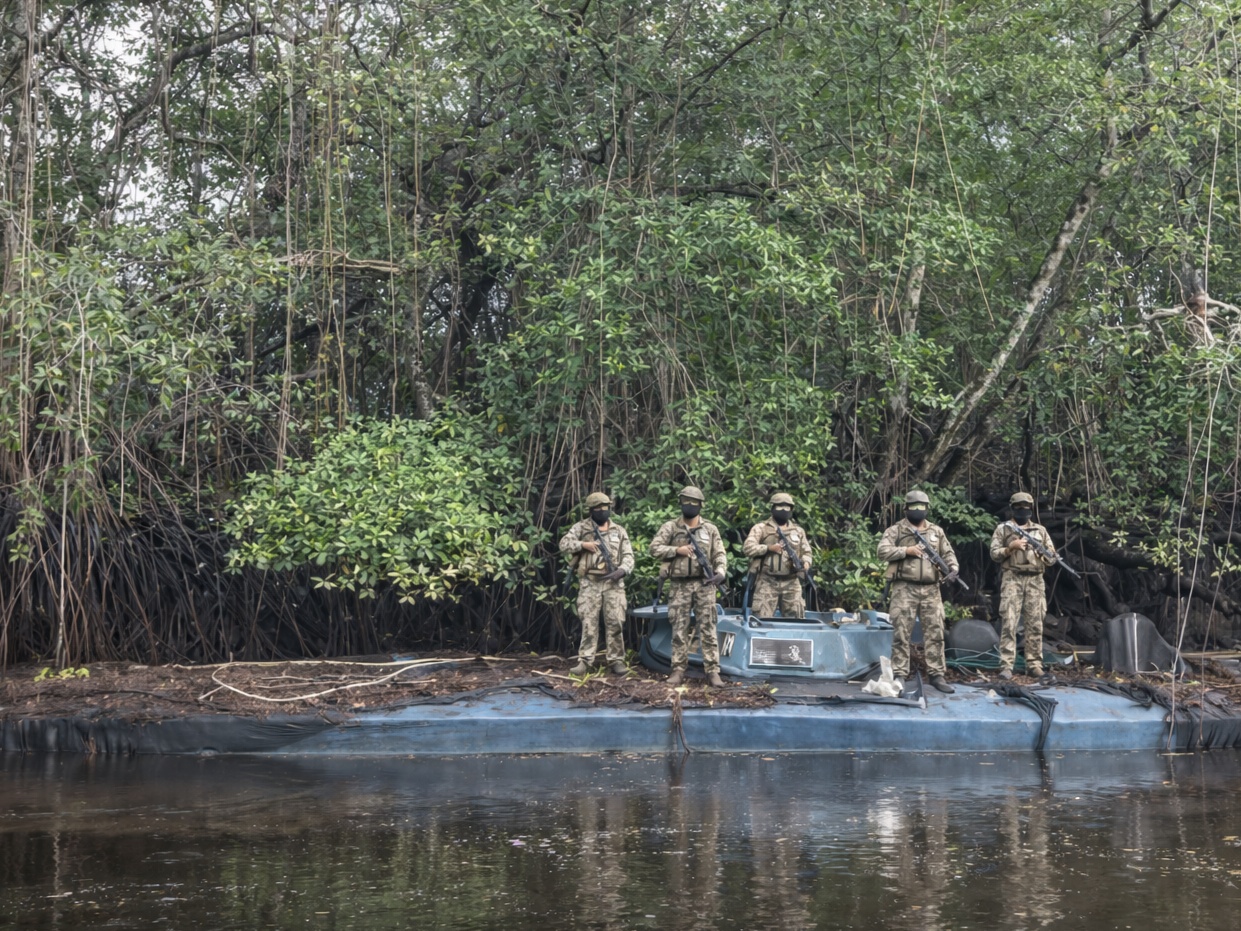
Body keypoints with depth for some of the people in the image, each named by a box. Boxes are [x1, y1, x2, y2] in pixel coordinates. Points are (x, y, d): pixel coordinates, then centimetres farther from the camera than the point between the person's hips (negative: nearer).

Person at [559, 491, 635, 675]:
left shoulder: (619, 531, 11)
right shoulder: (581, 528, 6)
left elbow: (628, 556, 6)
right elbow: (564, 544, -2)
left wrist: (622, 570, -13)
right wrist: (583, 544, -15)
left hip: (613, 583, 1)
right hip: (589, 583, -1)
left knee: (615, 623, 0)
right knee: (589, 623, -1)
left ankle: (616, 660, 7)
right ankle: (585, 660, 4)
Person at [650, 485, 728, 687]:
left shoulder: (710, 529, 7)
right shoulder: (670, 528, 5)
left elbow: (719, 555, 3)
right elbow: (655, 548, -2)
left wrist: (720, 572, -16)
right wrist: (677, 550, -13)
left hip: (704, 585, 0)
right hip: (680, 585, 0)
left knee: (708, 628, -2)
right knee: (679, 629, 3)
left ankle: (712, 670, -1)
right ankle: (678, 669, 10)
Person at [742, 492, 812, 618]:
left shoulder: (798, 531, 16)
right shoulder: (761, 528, 3)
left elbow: (806, 552, 20)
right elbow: (747, 547, -6)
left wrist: (805, 561, -3)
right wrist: (769, 548, -18)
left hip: (791, 583, 4)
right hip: (767, 582, -4)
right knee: (762, 619, -8)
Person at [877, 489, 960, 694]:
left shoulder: (937, 531, 15)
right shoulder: (895, 530, 2)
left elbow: (948, 553, 15)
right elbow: (883, 551, -7)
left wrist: (953, 568, -5)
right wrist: (907, 550, -16)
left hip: (931, 590, 4)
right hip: (905, 589, -3)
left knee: (935, 632, 3)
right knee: (901, 633, -3)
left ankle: (937, 675, 9)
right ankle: (899, 675, 2)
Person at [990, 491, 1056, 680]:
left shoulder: (1040, 530, 15)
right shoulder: (1003, 529, 8)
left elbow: (1052, 557, 14)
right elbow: (994, 553, 1)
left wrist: (1045, 554, -8)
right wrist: (1011, 547, -14)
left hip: (1035, 580, 3)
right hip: (1012, 579, -3)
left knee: (1035, 624, 2)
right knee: (1009, 622, -9)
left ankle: (1034, 664, 8)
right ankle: (1006, 666, -10)